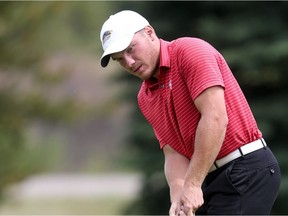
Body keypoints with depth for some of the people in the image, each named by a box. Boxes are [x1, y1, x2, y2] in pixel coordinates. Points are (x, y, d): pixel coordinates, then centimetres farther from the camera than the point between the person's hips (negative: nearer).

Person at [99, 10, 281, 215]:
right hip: (213, 178, 9)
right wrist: (179, 198, -12)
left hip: (246, 170, -9)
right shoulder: (146, 98, 15)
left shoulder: (191, 51, -11)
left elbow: (216, 118, -21)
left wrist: (192, 185, -21)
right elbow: (174, 153, 9)